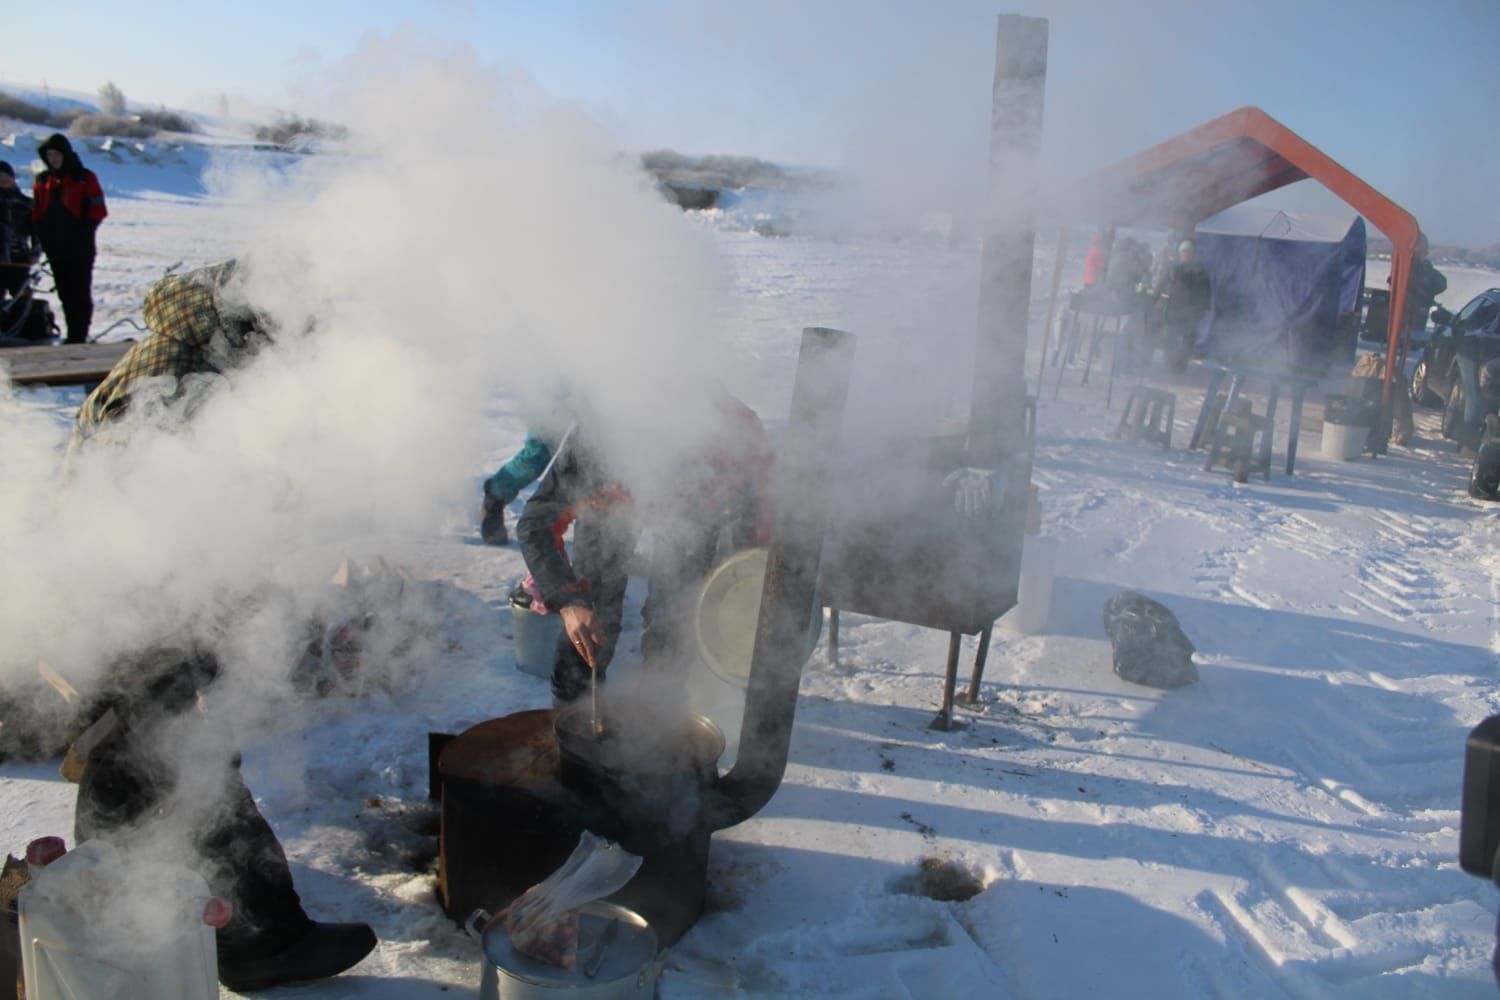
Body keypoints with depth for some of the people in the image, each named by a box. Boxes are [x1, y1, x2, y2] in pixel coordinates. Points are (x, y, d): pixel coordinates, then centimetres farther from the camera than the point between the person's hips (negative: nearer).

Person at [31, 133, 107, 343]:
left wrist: (83, 233, -11)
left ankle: (78, 336, -4)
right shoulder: (42, 180, 12)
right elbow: (36, 213, 14)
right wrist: (43, 236, 2)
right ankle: (73, 335, 13)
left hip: (80, 248, -5)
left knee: (80, 294, -5)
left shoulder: (84, 178, -1)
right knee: (65, 293, 7)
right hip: (54, 248, 5)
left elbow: (98, 210, -5)